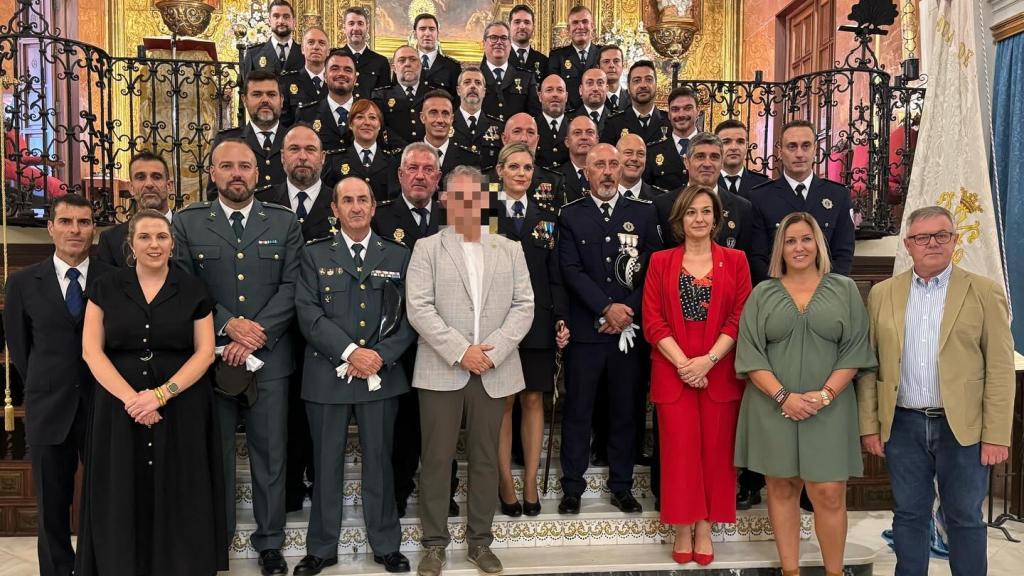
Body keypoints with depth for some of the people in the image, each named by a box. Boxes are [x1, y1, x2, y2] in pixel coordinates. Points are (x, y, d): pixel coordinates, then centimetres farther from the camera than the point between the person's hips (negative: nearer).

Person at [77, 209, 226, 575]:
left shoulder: (192, 289, 3)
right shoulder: (106, 288, 5)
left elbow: (205, 352, -2)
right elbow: (91, 350, -1)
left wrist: (161, 393, -14)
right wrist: (130, 397, -14)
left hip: (181, 408, -1)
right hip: (120, 406, 1)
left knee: (178, 498, 3)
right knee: (123, 497, 5)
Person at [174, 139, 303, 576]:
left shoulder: (285, 223, 5)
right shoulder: (187, 222, 5)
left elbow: (291, 288, -2)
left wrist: (253, 336, -13)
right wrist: (228, 324, -15)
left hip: (270, 358, 0)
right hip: (210, 356, 0)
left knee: (270, 454, 8)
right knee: (214, 454, 10)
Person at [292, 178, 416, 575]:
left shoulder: (398, 256, 8)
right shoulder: (314, 255, 5)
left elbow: (408, 316, 2)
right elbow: (308, 314, -6)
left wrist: (381, 356, -11)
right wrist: (350, 352, -16)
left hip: (382, 374, 1)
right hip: (327, 375, 0)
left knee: (379, 462, 9)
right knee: (326, 464, 9)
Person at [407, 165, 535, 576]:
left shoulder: (510, 250, 11)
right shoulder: (427, 249, 3)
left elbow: (523, 306, 4)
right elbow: (419, 308, -7)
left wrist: (493, 350, -10)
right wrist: (460, 352, -15)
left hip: (494, 372, 2)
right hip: (442, 371, -2)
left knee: (486, 459, 9)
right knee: (436, 458, 4)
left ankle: (480, 541, 22)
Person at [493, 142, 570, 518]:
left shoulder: (546, 219, 11)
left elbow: (556, 276, 8)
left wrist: (561, 319, -2)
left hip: (538, 323, 3)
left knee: (533, 401, 7)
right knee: (503, 403, 3)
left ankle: (530, 482, 16)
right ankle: (505, 483, 13)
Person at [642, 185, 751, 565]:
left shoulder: (735, 260, 6)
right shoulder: (661, 262, 6)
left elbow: (741, 318, -1)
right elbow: (652, 321, -1)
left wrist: (708, 359, -13)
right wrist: (683, 363, -12)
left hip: (720, 372, 0)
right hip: (673, 371, 0)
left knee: (715, 450, 5)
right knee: (679, 449, 3)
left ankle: (705, 528, 18)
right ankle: (682, 529, 16)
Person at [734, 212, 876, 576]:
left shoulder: (844, 289, 7)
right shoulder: (762, 294, 6)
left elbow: (854, 349, 1)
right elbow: (751, 354, -1)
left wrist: (825, 394, -11)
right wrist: (782, 396, -13)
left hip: (829, 408, 0)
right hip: (773, 407, 1)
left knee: (828, 493, -4)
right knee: (781, 489, 6)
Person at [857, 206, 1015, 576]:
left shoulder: (984, 292, -1)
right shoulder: (882, 293, 5)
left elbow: (1000, 369, -4)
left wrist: (996, 435, -8)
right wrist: (869, 425, 2)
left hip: (962, 428, -2)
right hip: (902, 425, 2)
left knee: (964, 517, 9)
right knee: (909, 515, 12)